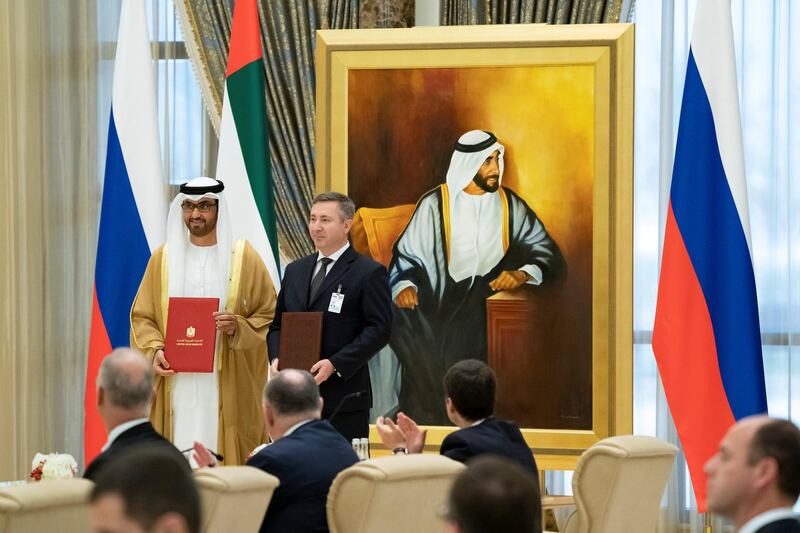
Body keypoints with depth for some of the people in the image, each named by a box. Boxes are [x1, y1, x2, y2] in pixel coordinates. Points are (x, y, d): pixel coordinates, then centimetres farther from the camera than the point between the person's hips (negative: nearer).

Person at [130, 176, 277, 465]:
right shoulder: (163, 258, 10)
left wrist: (238, 327, -14)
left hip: (226, 384, -1)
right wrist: (154, 349, -6)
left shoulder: (244, 257, 5)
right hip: (175, 383, 2)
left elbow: (269, 315, 5)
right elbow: (142, 315, 12)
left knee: (223, 456, -6)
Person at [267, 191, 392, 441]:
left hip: (343, 397, -5)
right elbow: (278, 324, 21)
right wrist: (276, 357, 0)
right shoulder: (295, 271, 18)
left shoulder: (369, 273, -2)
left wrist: (335, 364, -18)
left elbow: (379, 329, -9)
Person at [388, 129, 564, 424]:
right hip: (434, 308, 0)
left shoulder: (510, 205, 8)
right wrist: (404, 285, -19)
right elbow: (406, 254, 2)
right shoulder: (434, 204, 2)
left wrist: (523, 273, -15)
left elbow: (549, 255, 5)